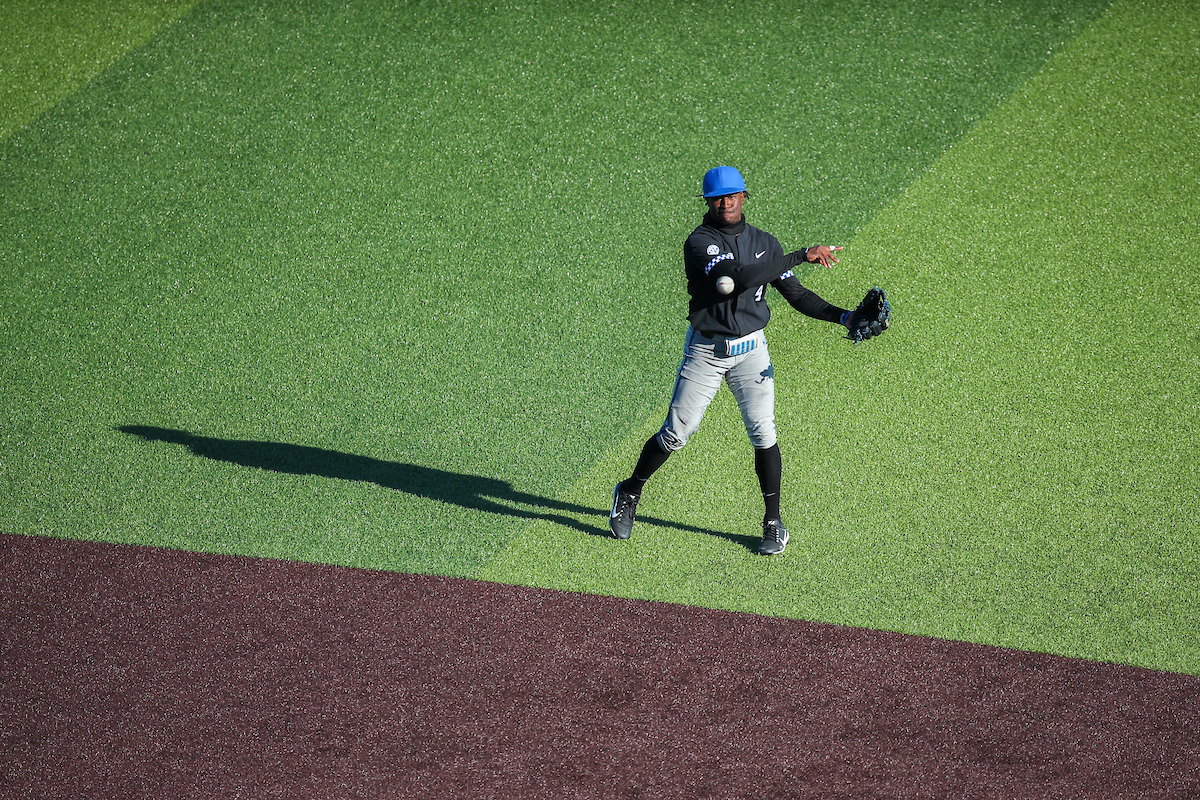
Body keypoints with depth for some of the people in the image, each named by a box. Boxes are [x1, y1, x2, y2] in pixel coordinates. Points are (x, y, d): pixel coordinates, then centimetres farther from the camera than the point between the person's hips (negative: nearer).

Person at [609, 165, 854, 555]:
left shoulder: (764, 242, 4)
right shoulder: (699, 243, -13)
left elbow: (796, 294, 5)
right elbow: (740, 277, -28)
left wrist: (842, 315, -10)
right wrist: (802, 256, -27)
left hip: (751, 351, 3)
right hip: (704, 351, -3)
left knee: (763, 434, -5)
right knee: (675, 433, 2)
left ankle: (773, 523, 7)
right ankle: (630, 492, 25)